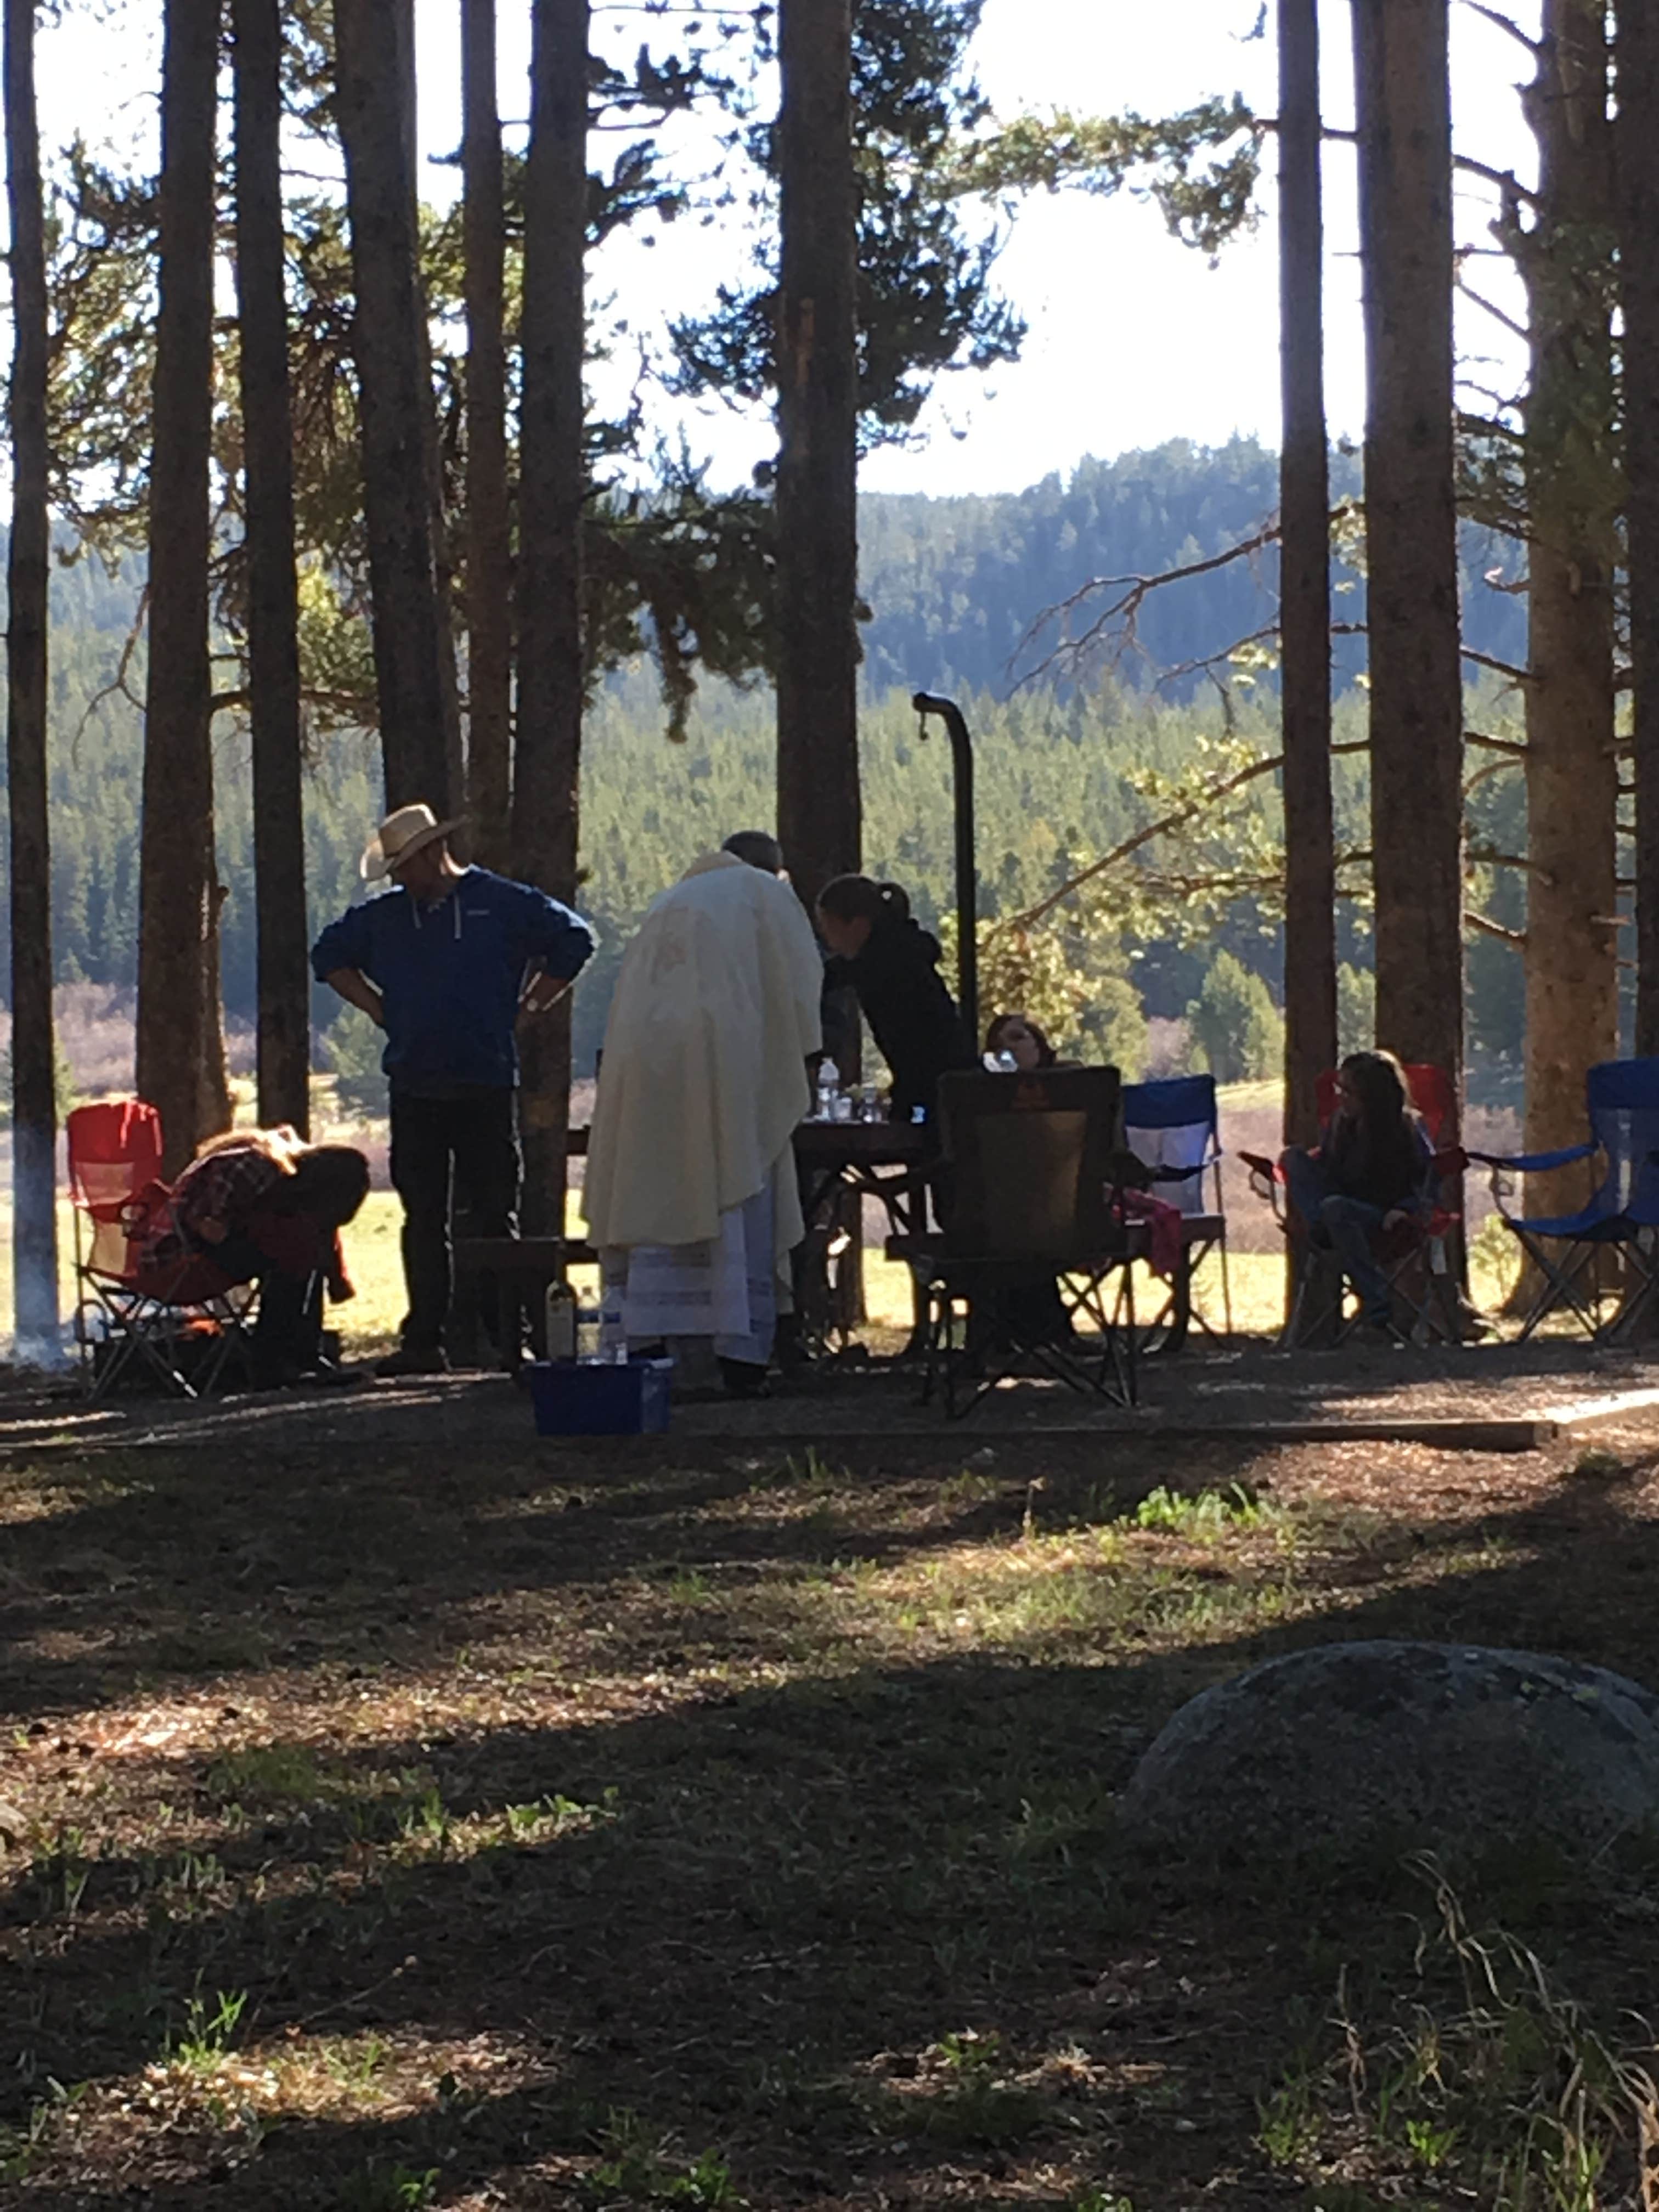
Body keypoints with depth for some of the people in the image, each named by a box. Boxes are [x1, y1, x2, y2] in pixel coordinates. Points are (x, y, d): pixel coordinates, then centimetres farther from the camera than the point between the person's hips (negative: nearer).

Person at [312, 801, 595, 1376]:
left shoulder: (503, 905, 1)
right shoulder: (385, 918, 12)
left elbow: (573, 942, 5)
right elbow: (330, 955, 26)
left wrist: (526, 1007, 2)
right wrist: (379, 1008, 14)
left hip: (486, 1085, -4)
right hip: (413, 1087, 4)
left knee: (494, 1216, -2)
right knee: (423, 1220, 3)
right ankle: (423, 1341, 6)